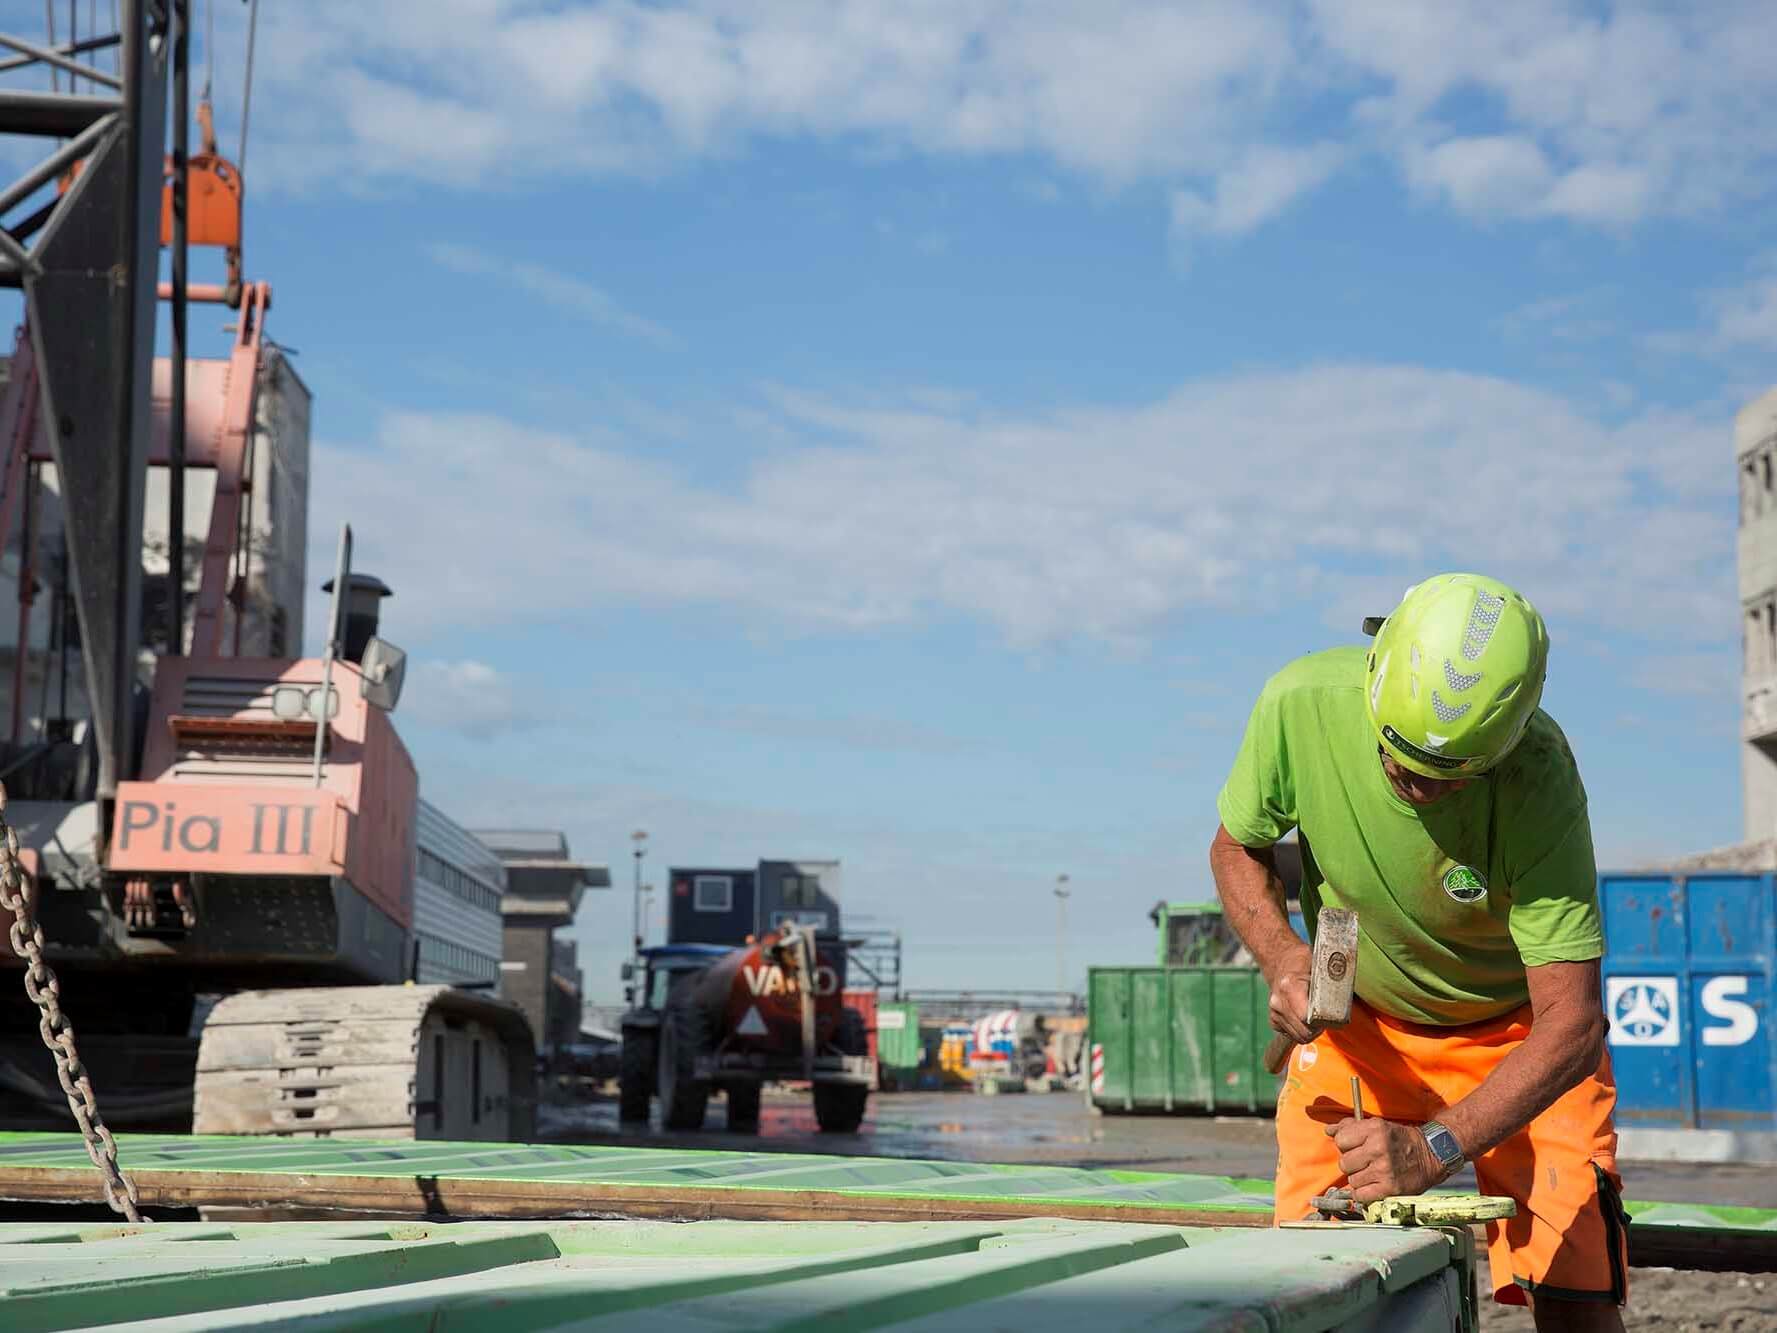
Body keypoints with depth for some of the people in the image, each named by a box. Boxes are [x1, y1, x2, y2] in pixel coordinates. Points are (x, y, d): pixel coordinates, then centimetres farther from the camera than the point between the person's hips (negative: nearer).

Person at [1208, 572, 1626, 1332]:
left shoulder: (1537, 775, -32)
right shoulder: (1302, 703, -25)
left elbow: (1571, 1021, -31)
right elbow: (1237, 848, -4)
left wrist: (1434, 1149, -40)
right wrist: (1283, 960, -22)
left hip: (1517, 1031, -2)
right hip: (1357, 1022, 2)